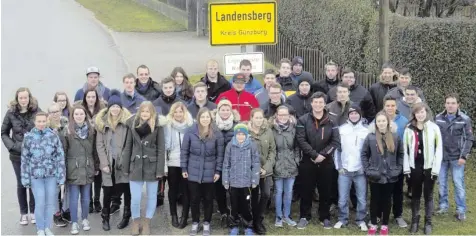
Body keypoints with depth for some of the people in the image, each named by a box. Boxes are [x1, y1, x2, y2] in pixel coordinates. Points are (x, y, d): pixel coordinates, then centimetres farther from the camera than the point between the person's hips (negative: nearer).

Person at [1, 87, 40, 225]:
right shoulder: (11, 113, -2)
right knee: (21, 184, 10)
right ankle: (23, 213, 21)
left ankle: (33, 211, 21)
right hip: (17, 155, 1)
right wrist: (11, 145, -9)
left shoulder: (37, 111, -6)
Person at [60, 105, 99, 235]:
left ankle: (85, 219, 26)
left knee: (86, 197, 11)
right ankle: (74, 223, 12)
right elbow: (63, 152, -5)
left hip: (87, 169, 3)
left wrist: (97, 167, 9)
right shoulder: (67, 132, -5)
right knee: (74, 198, 2)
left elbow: (94, 150, 9)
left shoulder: (91, 131, 5)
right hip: (73, 169, -3)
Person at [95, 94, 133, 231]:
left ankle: (126, 217, 17)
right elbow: (99, 144, 2)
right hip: (108, 163, 1)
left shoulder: (127, 121, -2)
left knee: (126, 190, 2)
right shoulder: (102, 122, 5)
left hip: (123, 162, -1)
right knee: (107, 191, 3)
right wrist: (104, 163, -5)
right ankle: (105, 218, 17)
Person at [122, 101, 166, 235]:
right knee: (135, 198, 1)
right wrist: (126, 167, 2)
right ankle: (136, 222, 21)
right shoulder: (133, 124, 2)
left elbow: (161, 148, -6)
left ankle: (146, 223, 24)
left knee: (152, 196, 9)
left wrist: (160, 169, -10)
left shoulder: (158, 125, -5)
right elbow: (128, 146, 5)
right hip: (136, 165, 1)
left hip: (152, 165, -1)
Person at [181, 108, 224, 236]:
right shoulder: (190, 132, -6)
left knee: (208, 199, 10)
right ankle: (195, 223, 25)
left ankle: (207, 223, 25)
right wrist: (184, 168, 0)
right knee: (194, 199, 9)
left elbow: (220, 154, 0)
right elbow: (184, 151, 0)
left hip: (209, 173, 0)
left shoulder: (217, 134, -5)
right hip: (193, 172, 0)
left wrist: (218, 171, -2)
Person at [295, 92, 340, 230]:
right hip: (308, 162, -1)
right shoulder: (303, 120, -3)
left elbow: (335, 141, -4)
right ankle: (305, 217, 18)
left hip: (326, 162, 1)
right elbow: (301, 140, -11)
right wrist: (314, 155, -17)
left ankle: (325, 217, 21)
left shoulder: (331, 121, 2)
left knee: (325, 191, 9)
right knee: (306, 191, 6)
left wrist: (323, 154, -15)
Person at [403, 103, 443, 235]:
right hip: (414, 167, 2)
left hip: (429, 167, -2)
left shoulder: (434, 128, -4)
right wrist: (406, 168, -1)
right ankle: (415, 220, 22)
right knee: (415, 195, 11)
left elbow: (439, 149, -5)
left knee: (428, 195, 8)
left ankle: (428, 222, 17)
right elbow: (405, 149, 4)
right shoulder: (409, 129, 2)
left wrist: (435, 168, -9)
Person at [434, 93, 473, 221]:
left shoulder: (465, 119, -6)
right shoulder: (438, 118, 1)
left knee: (458, 183, 1)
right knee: (441, 183, 11)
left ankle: (461, 210, 11)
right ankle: (443, 205, 25)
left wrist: (464, 156, -12)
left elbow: (469, 139, -6)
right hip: (441, 157, 3)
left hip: (457, 157, -3)